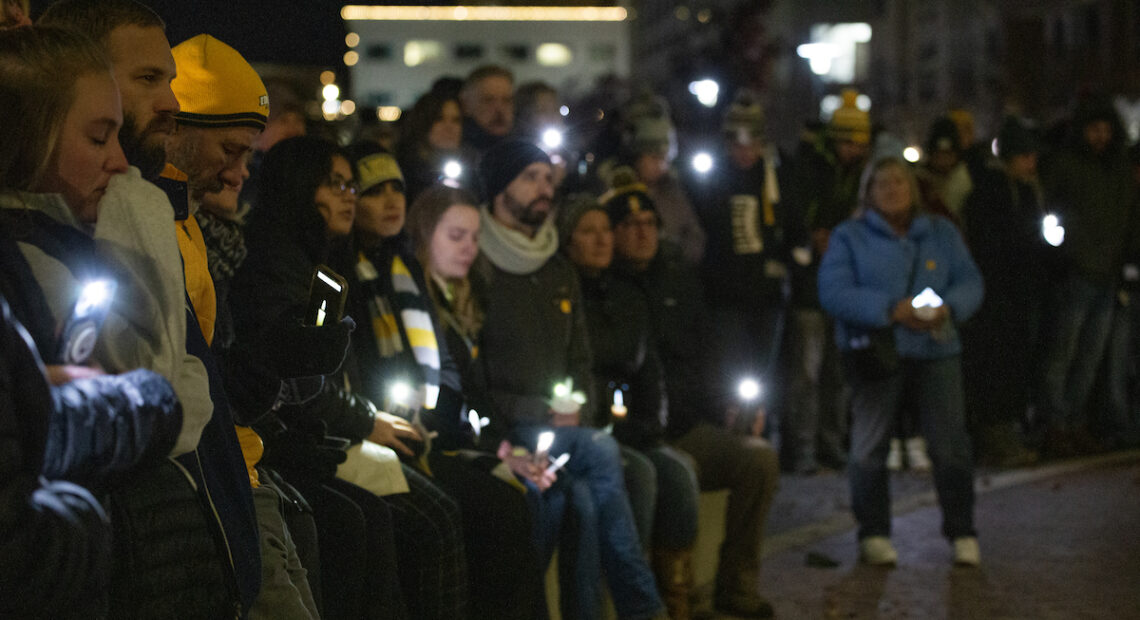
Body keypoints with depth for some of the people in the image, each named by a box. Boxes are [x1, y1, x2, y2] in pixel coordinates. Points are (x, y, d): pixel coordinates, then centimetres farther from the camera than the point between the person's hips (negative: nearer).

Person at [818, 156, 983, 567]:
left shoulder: (942, 233, 14)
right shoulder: (849, 237, 5)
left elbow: (970, 282, 8)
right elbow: (834, 293, -8)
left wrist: (947, 307, -15)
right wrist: (890, 310, -18)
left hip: (936, 351, 2)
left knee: (950, 446, -4)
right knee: (869, 448, -1)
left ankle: (961, 533, 8)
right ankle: (874, 534, 12)